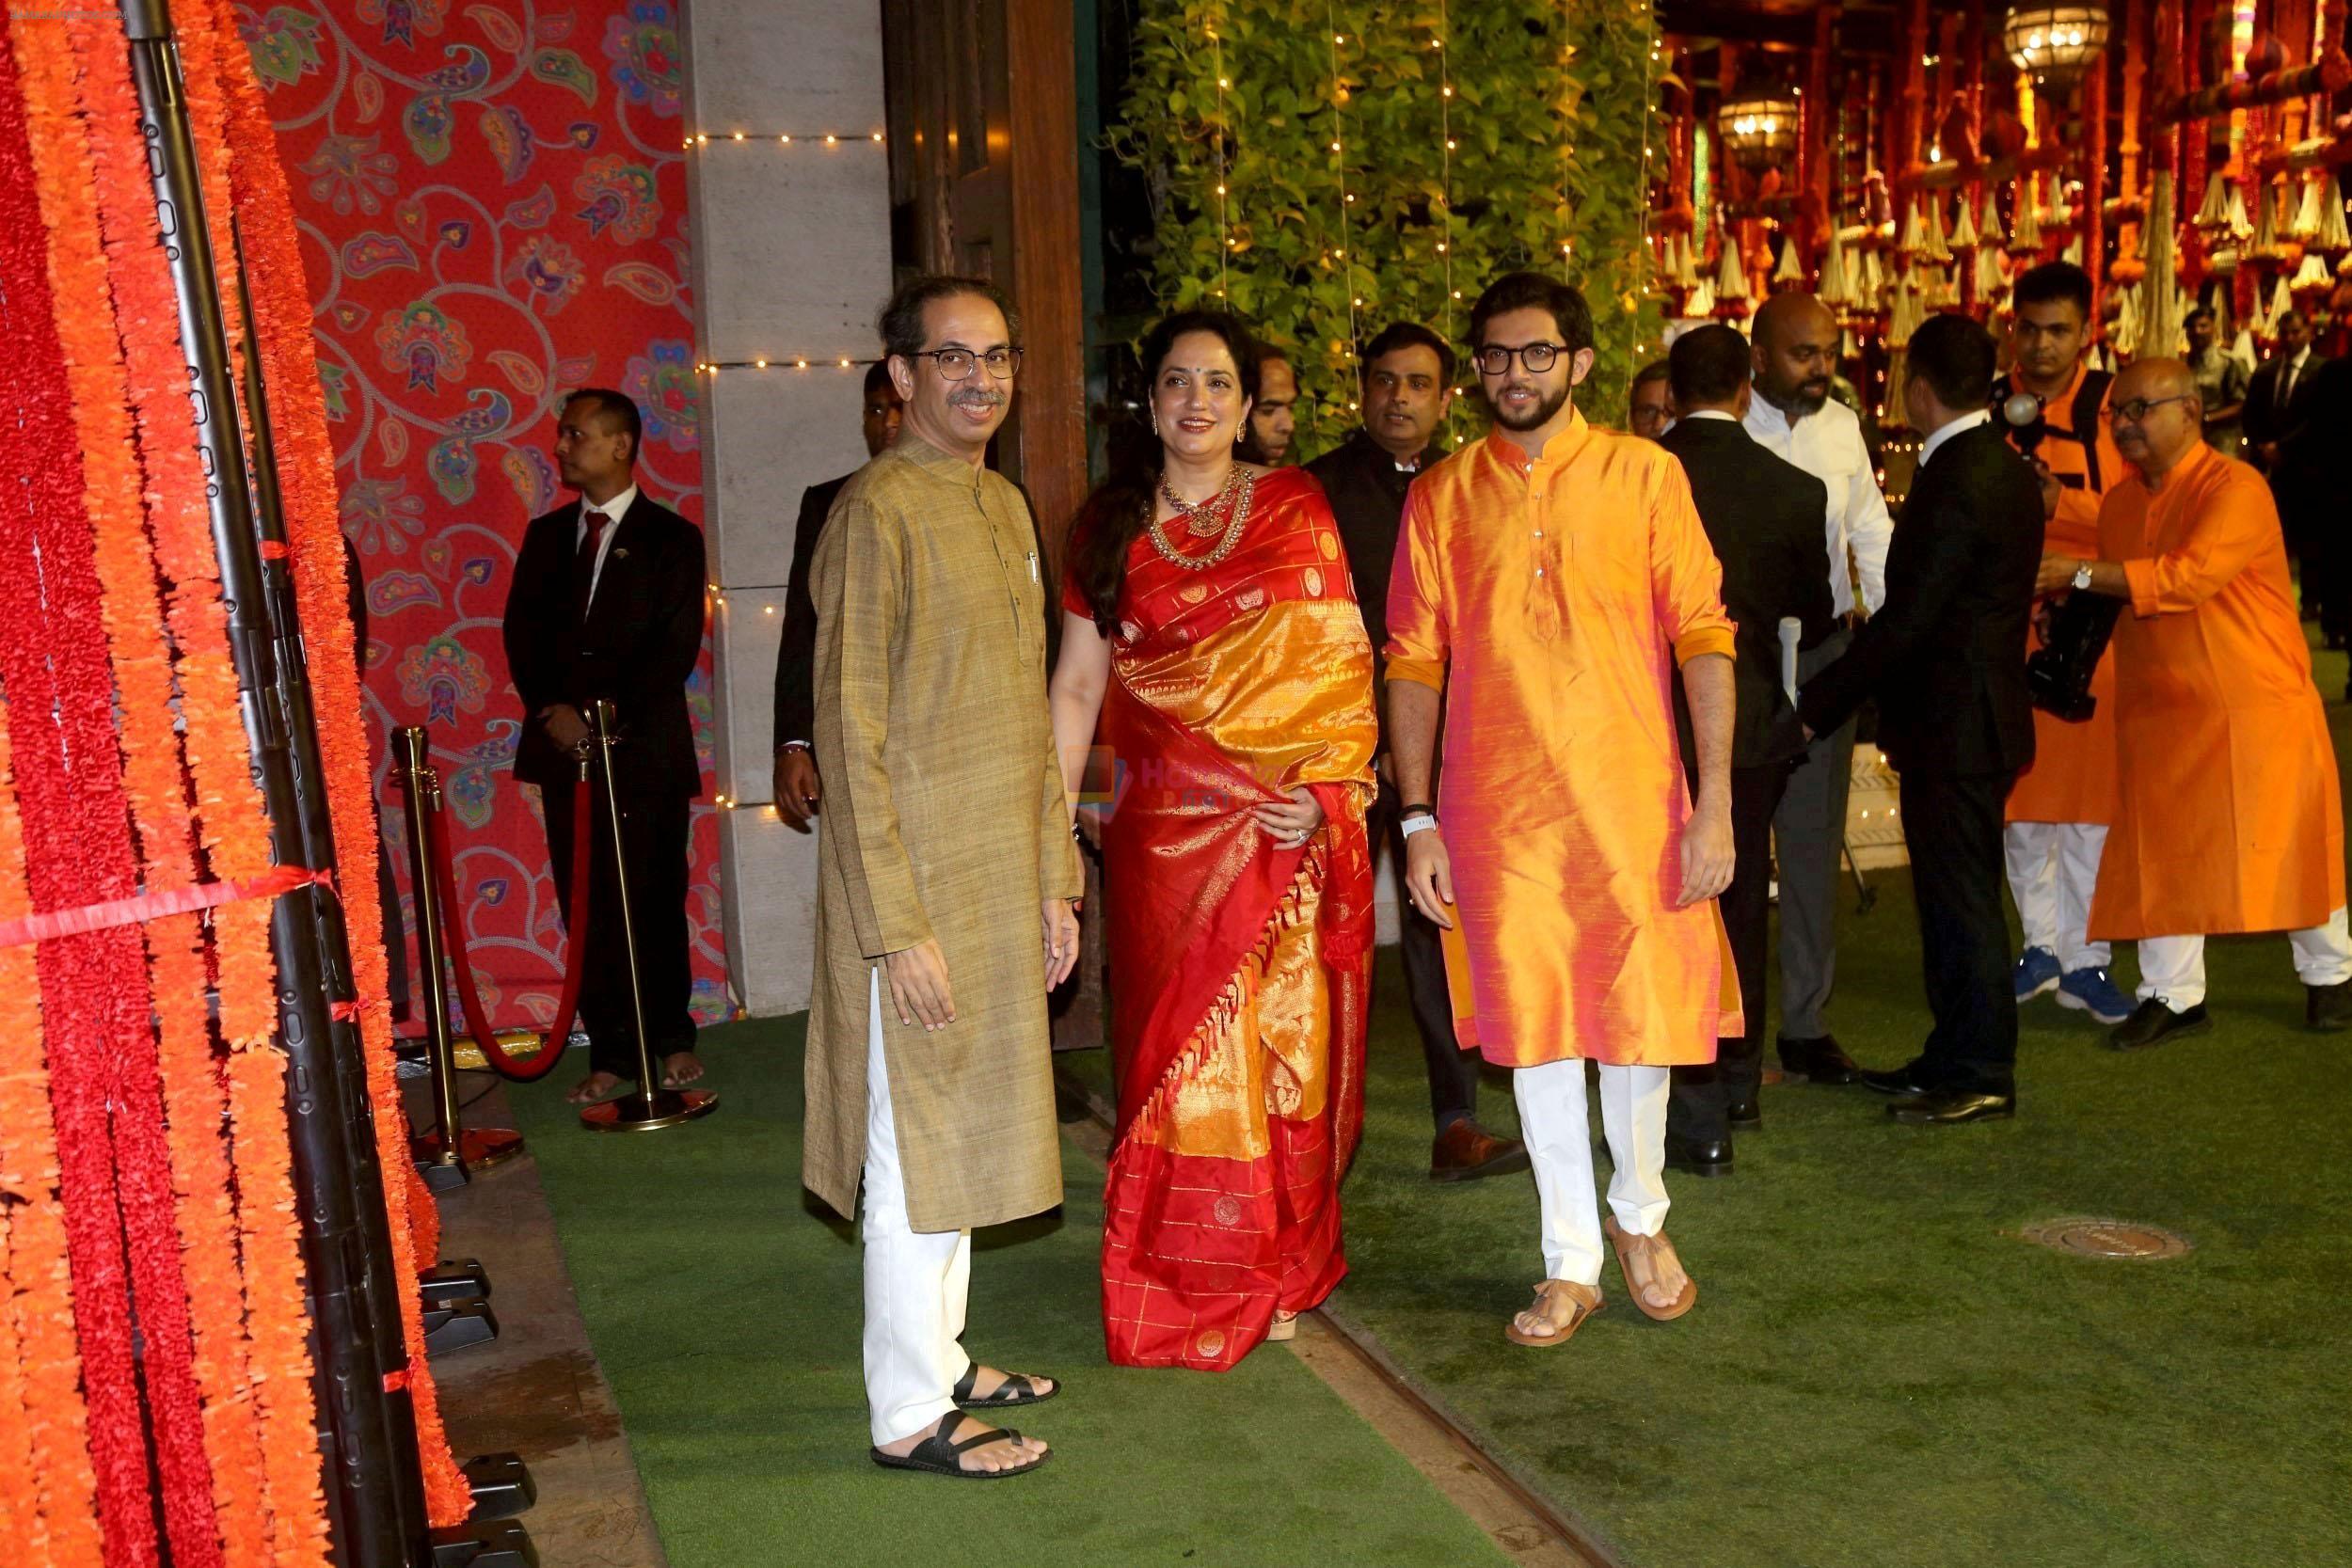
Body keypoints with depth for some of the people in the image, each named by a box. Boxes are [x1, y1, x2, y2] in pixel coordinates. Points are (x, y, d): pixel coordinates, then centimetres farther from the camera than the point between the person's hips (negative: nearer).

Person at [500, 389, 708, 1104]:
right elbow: (520, 630, 10)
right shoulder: (545, 534, 16)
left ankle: (671, 1039, 17)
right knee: (588, 907, 2)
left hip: (646, 748, -3)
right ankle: (612, 1053, 8)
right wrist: (550, 710, -7)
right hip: (565, 746, 3)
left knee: (654, 902, 3)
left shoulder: (671, 537, 3)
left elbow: (676, 647, -5)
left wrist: (611, 720, -14)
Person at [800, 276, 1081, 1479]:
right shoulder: (877, 513, -14)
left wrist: (1055, 880, 15)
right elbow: (850, 736, -17)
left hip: (1001, 883, 8)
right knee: (915, 1150, 1)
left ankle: (941, 1359, 32)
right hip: (917, 885, -8)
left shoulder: (1003, 505, 12)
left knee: (960, 1134, 17)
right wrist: (896, 927, -19)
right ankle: (908, 1416, 15)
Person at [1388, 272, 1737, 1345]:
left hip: (1631, 796, -1)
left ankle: (1639, 1217, 33)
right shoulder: (1441, 497, 5)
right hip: (1497, 810, 1)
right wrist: (1416, 817, -1)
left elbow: (1702, 637, -2)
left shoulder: (1643, 474, 1)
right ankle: (1570, 1263, 21)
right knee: (1534, 1028, 7)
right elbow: (1416, 662, 5)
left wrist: (1715, 801, -9)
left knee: (1643, 1014, 6)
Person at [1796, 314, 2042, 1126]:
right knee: (1954, 898, 16)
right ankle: (1953, 1058, 26)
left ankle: (1981, 1077, 9)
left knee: (1962, 902, -1)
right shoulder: (2004, 468, 12)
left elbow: (1906, 620, -21)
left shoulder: (1956, 483, -20)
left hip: (1953, 725, -10)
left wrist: (1818, 704, -15)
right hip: (1971, 716, 10)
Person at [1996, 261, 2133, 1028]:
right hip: (2007, 624, 3)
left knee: (2091, 796, 0)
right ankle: (2043, 943, 23)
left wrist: (2058, 503, -21)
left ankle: (2084, 961, 10)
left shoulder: (2113, 405, -2)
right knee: (2018, 793, 8)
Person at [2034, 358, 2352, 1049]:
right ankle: (2173, 995, 15)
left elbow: (2191, 575, -29)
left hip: (2257, 706, -6)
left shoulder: (2236, 488, -15)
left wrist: (2081, 572, -31)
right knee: (2164, 853, 4)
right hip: (2162, 708, 6)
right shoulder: (2121, 501, 8)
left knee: (2287, 844, 6)